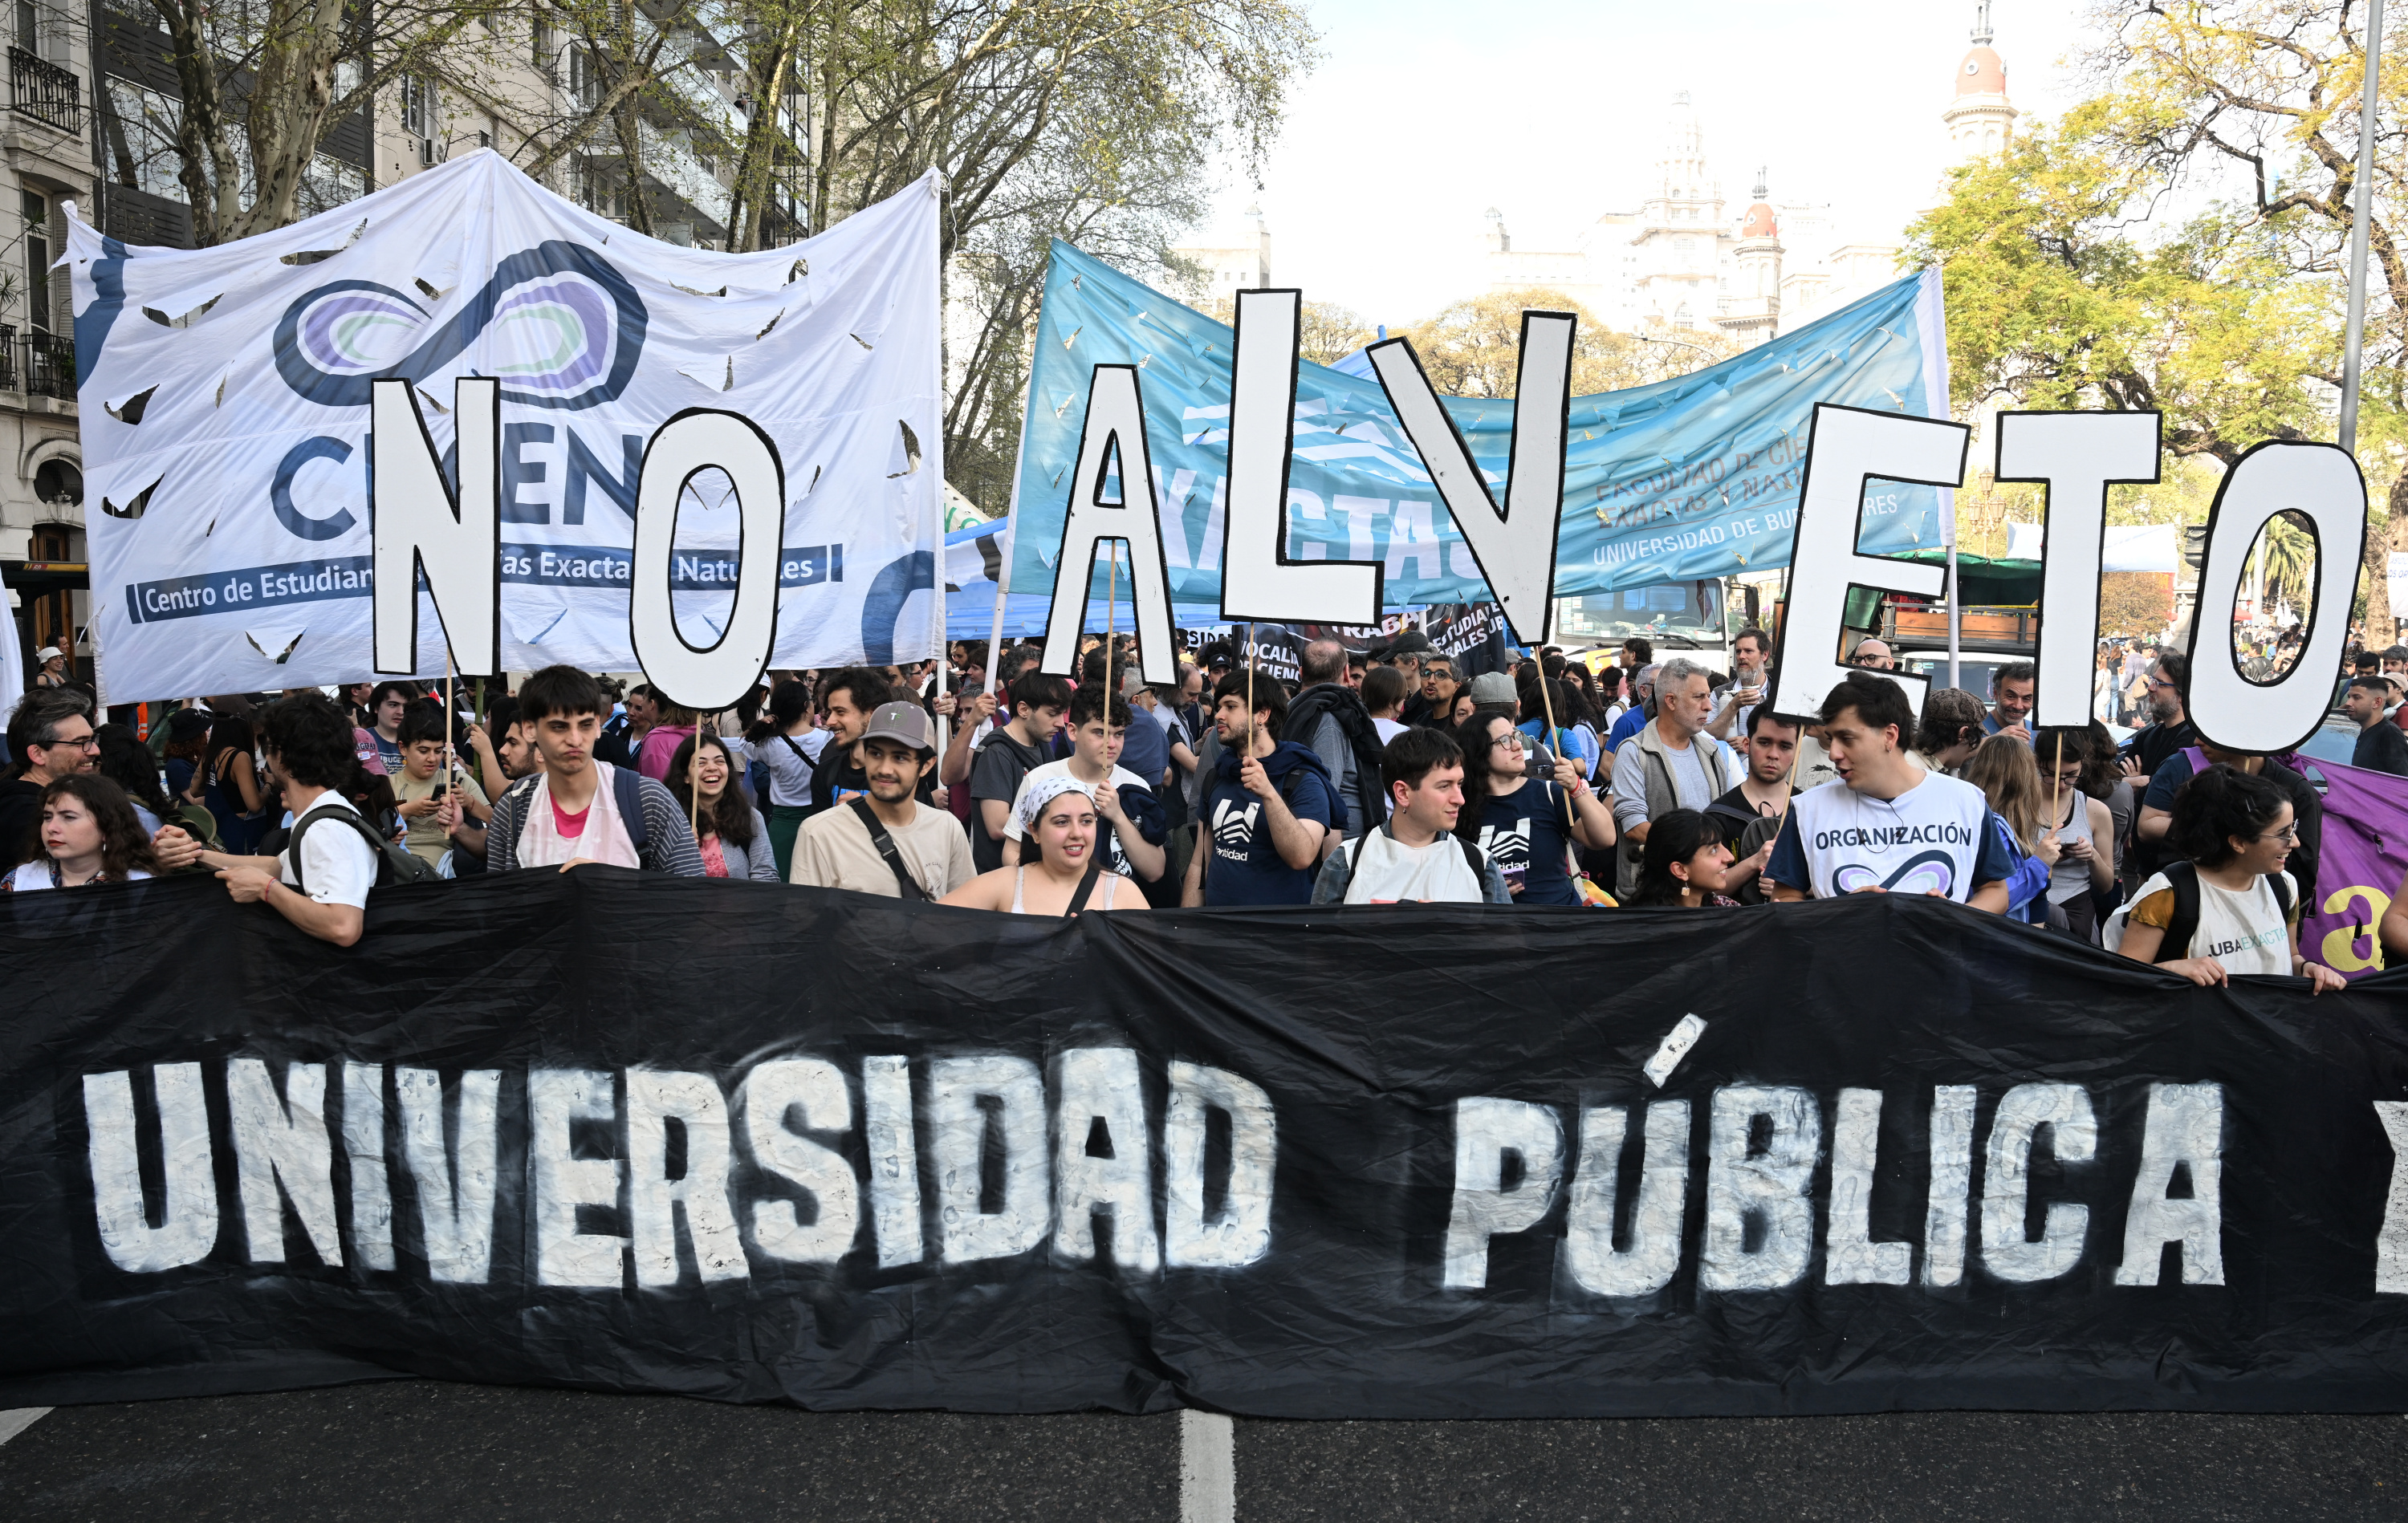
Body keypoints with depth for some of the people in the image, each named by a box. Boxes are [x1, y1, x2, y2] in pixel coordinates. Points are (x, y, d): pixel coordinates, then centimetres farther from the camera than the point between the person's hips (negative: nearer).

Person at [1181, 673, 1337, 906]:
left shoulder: (1303, 780, -12)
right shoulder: (1217, 776, 5)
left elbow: (1301, 858, -26)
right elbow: (1200, 862, 9)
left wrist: (1269, 794, -35)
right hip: (1217, 913, 5)